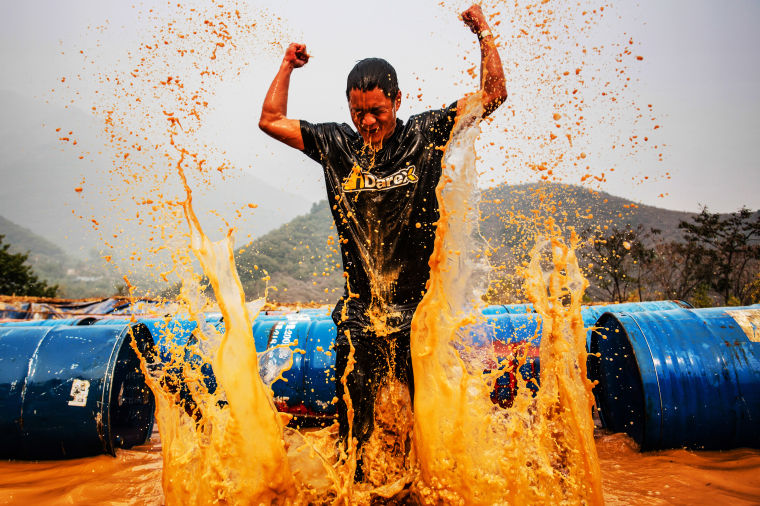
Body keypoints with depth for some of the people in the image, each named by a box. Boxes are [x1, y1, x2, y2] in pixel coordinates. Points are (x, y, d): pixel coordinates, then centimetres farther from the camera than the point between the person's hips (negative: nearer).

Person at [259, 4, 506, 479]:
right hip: (360, 306, 2)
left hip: (418, 303, -1)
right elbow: (271, 120, 19)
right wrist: (287, 66, 21)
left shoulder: (425, 134, 5)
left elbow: (493, 95, 9)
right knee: (353, 414, 5)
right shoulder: (337, 144, 9)